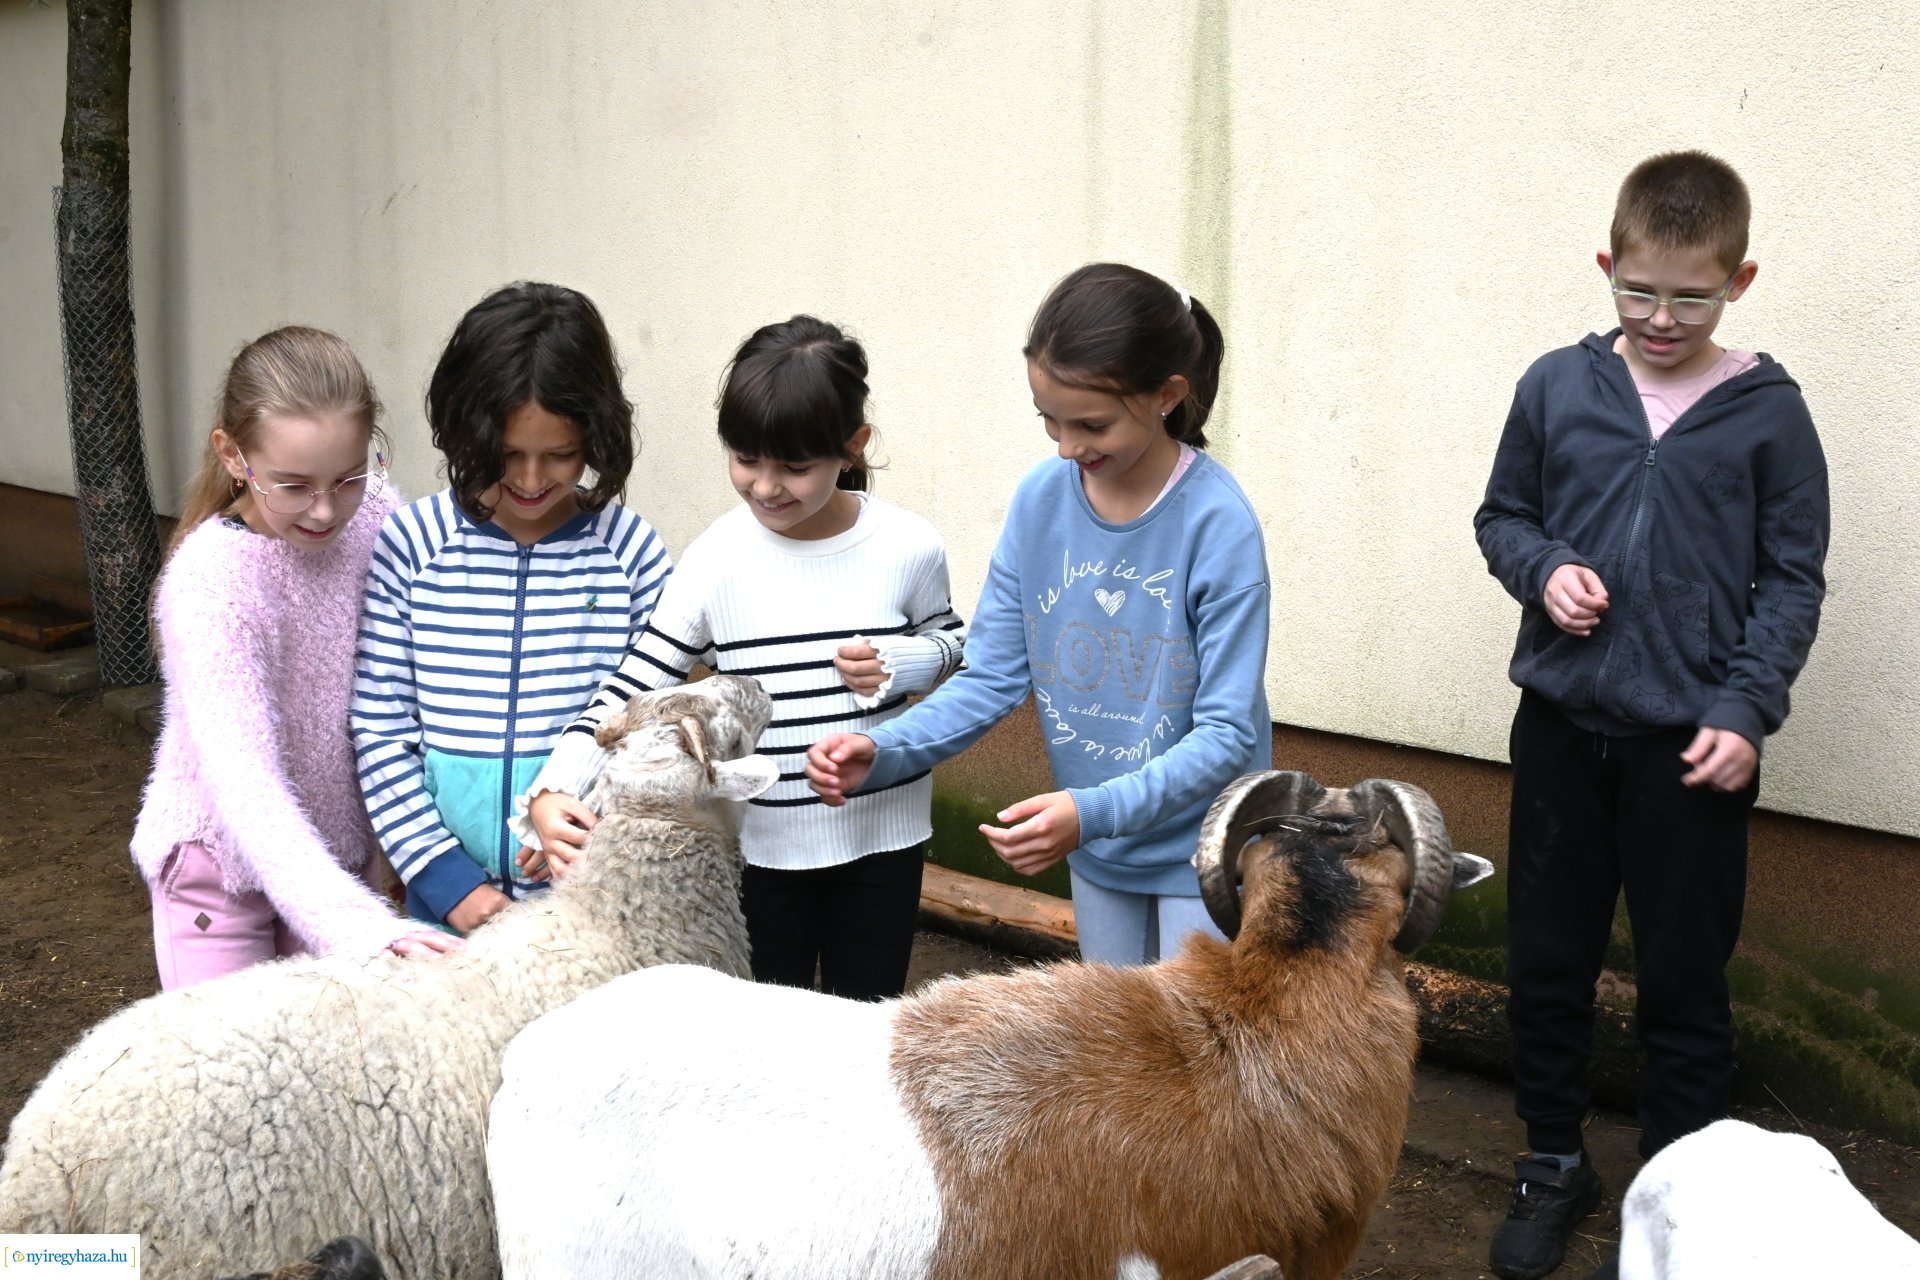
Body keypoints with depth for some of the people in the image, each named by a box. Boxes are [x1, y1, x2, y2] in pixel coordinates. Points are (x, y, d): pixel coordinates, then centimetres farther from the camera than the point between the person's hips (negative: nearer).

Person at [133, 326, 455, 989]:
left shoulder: (372, 515, -12)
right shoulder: (210, 580, -27)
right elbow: (243, 782, -36)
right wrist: (361, 926, -45)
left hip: (340, 847, 4)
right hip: (223, 864, -4)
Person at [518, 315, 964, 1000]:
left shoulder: (908, 547, -9)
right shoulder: (718, 560, -12)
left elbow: (950, 643, 9)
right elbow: (629, 693, -11)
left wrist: (902, 662, -14)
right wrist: (552, 793, -26)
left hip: (883, 839, 0)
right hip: (761, 845, 0)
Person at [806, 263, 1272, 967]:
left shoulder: (1219, 524, -23)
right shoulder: (1040, 500, -9)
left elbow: (1227, 734, -22)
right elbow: (993, 675, -4)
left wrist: (1094, 811, -35)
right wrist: (883, 751, -21)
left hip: (1200, 852, -5)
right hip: (1095, 854, 5)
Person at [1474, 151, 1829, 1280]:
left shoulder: (1768, 413, -4)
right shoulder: (1556, 388, 0)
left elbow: (1792, 583, -1)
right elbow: (1503, 515, 11)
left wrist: (1746, 710, -11)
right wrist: (1543, 569, -10)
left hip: (1694, 743, -2)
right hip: (1561, 723, 2)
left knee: (1685, 984, 8)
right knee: (1547, 962, 12)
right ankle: (1555, 1166, 31)